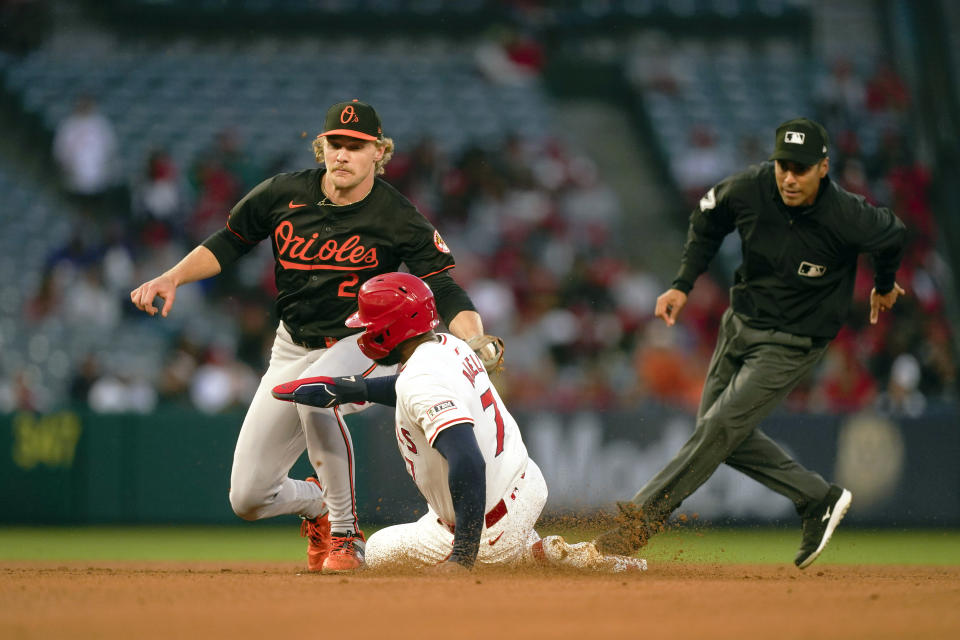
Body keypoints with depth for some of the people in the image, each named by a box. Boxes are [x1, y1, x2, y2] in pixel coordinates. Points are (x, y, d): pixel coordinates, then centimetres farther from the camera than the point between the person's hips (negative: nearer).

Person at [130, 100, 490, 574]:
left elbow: (443, 289, -16)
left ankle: (345, 534, -25)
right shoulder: (285, 194, -6)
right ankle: (316, 504, 36)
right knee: (248, 498, -2)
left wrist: (476, 341, -35)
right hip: (292, 351, 4)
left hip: (365, 344, -4)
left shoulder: (399, 218, -14)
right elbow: (228, 243, 6)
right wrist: (171, 278, -8)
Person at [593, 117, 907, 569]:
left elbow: (891, 232, -3)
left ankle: (635, 523, -12)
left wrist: (884, 286, 15)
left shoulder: (848, 218, -27)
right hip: (740, 324, 6)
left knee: (719, 429, -14)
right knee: (719, 432, 9)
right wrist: (683, 284, -3)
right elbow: (707, 221, 5)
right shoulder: (749, 189, -17)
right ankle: (818, 500, 19)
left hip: (793, 342, -6)